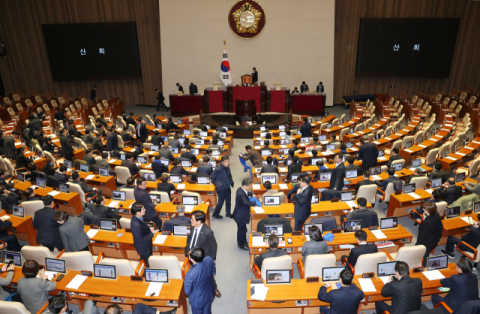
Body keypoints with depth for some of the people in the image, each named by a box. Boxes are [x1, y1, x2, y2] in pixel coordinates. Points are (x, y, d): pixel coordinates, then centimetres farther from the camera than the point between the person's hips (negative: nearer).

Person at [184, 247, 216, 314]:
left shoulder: (190, 275, -42)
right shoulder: (209, 259, -28)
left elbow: (187, 292, -21)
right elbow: (213, 272, -5)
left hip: (198, 300, -4)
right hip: (210, 294, 4)